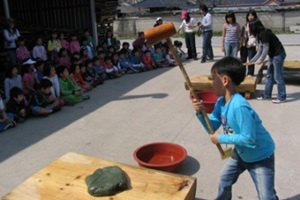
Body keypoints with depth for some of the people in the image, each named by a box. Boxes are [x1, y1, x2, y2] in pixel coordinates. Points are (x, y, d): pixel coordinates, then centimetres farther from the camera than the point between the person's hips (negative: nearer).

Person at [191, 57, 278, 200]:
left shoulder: (239, 107, -37)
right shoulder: (221, 102, -9)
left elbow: (248, 138, -34)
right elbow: (212, 128, -4)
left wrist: (221, 139, -25)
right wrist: (200, 113, -21)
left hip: (261, 157, -8)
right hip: (241, 153, 8)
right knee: (224, 183, 22)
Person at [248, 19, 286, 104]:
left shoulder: (264, 34, -20)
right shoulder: (260, 35, 9)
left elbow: (266, 49, -21)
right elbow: (260, 50, 12)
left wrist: (260, 60, -17)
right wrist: (252, 60, 11)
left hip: (278, 55, -10)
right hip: (273, 55, 10)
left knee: (278, 76, -5)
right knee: (269, 76, 13)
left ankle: (282, 97, 4)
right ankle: (267, 95, 21)